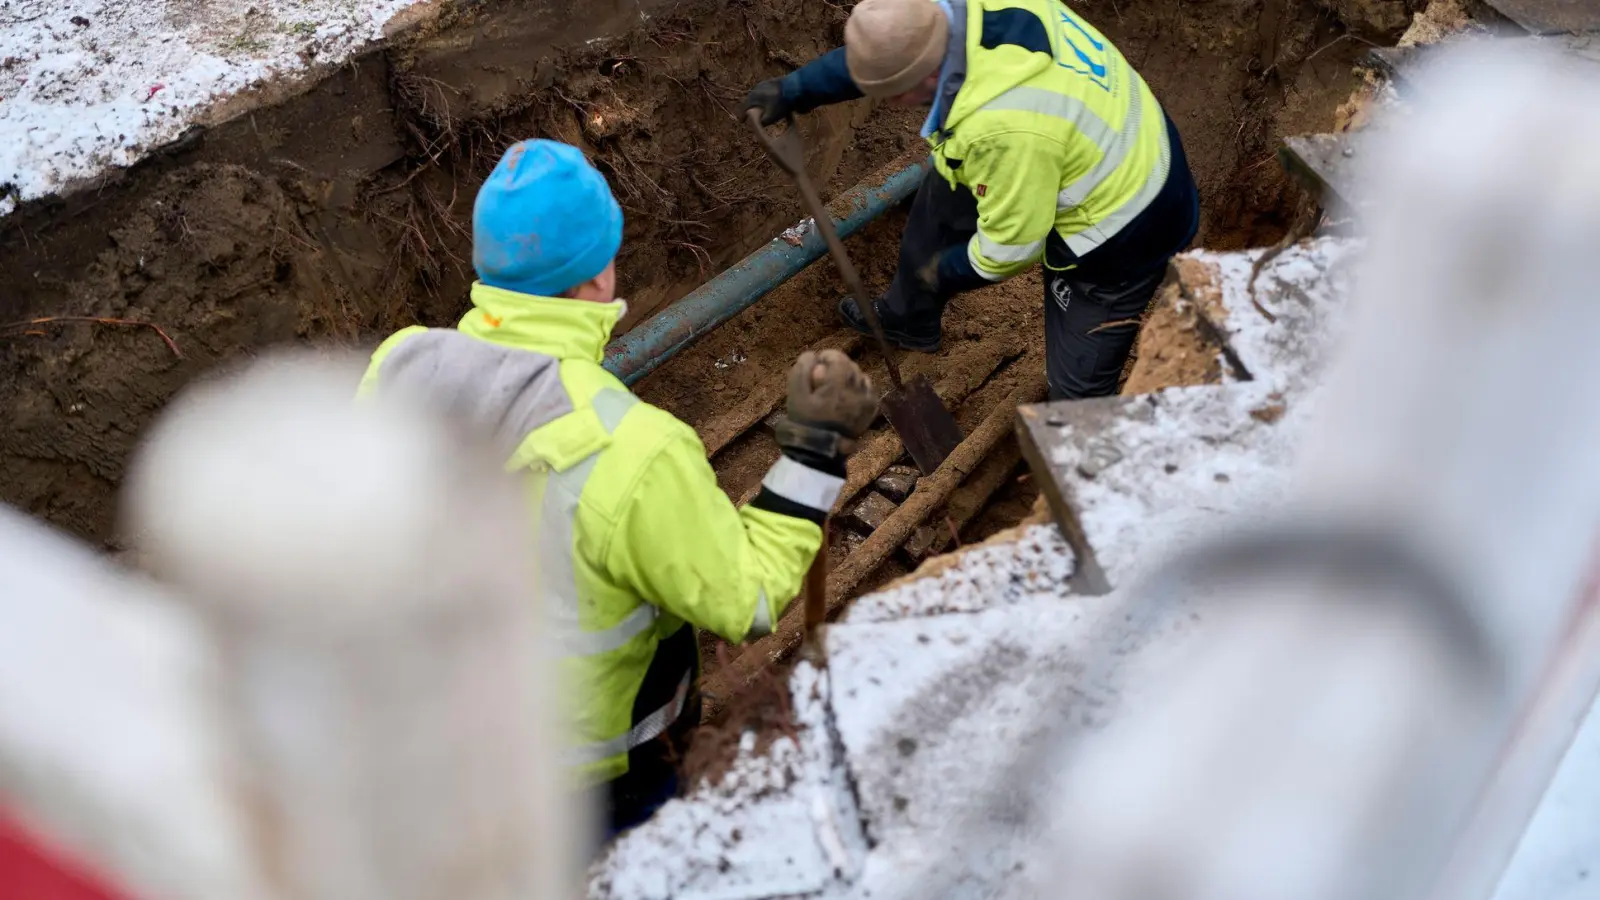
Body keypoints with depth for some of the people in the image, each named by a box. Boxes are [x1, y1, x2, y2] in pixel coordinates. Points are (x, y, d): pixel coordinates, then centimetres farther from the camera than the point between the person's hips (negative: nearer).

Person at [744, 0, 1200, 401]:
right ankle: (907, 319, 49)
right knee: (942, 196, 24)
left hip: (1120, 234, -9)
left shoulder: (1004, 129, -43)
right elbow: (882, 51, 5)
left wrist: (946, 270, -7)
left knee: (1076, 386, 2)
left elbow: (1010, 248, -28)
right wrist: (796, 88, 9)